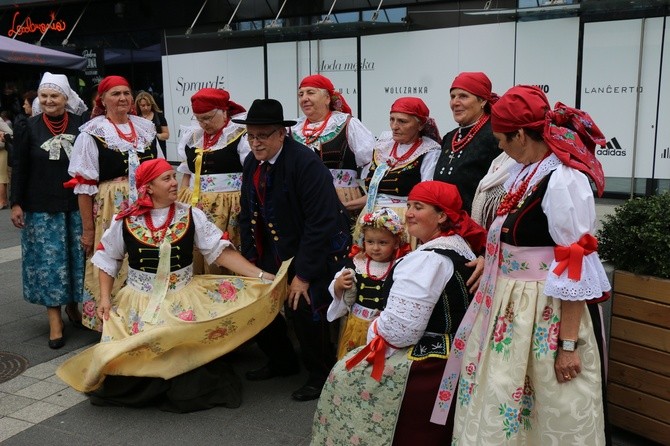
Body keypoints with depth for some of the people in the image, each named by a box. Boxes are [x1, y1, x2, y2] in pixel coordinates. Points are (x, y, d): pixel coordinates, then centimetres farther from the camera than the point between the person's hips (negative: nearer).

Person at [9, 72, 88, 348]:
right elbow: (19, 168, 4)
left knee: (78, 256, 8)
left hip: (77, 205, 0)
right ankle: (55, 320, 10)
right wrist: (16, 203, 0)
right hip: (42, 207, 0)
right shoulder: (29, 127, 1)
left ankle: (73, 305, 28)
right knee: (49, 260, 3)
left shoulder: (81, 125, -1)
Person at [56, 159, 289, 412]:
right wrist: (105, 298, 0)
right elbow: (107, 259, 9)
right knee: (134, 356, -4)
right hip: (140, 303, 1)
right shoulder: (125, 220, -4)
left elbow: (221, 252, -10)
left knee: (187, 357, -10)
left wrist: (259, 275, -20)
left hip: (184, 300, 0)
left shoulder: (191, 216, -6)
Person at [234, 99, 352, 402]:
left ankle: (321, 374, 13)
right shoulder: (252, 163, 0)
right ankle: (282, 362, 30)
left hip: (317, 251, -7)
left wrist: (304, 274, -23)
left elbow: (322, 223, -25)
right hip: (276, 249, 7)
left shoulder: (306, 163, -23)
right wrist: (250, 261, 3)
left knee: (303, 306, -15)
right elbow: (247, 215, 9)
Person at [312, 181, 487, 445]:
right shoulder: (462, 248, 7)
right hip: (451, 360, 9)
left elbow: (399, 327, -27)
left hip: (421, 369, -9)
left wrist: (372, 334, -6)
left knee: (344, 373, 10)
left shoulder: (427, 258, -23)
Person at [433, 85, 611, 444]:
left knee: (551, 417, 9)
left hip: (544, 315, -9)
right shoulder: (525, 171, 7)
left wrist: (568, 344, -19)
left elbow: (576, 268, -21)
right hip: (508, 308, 9)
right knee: (497, 409, 18)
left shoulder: (564, 180, -20)